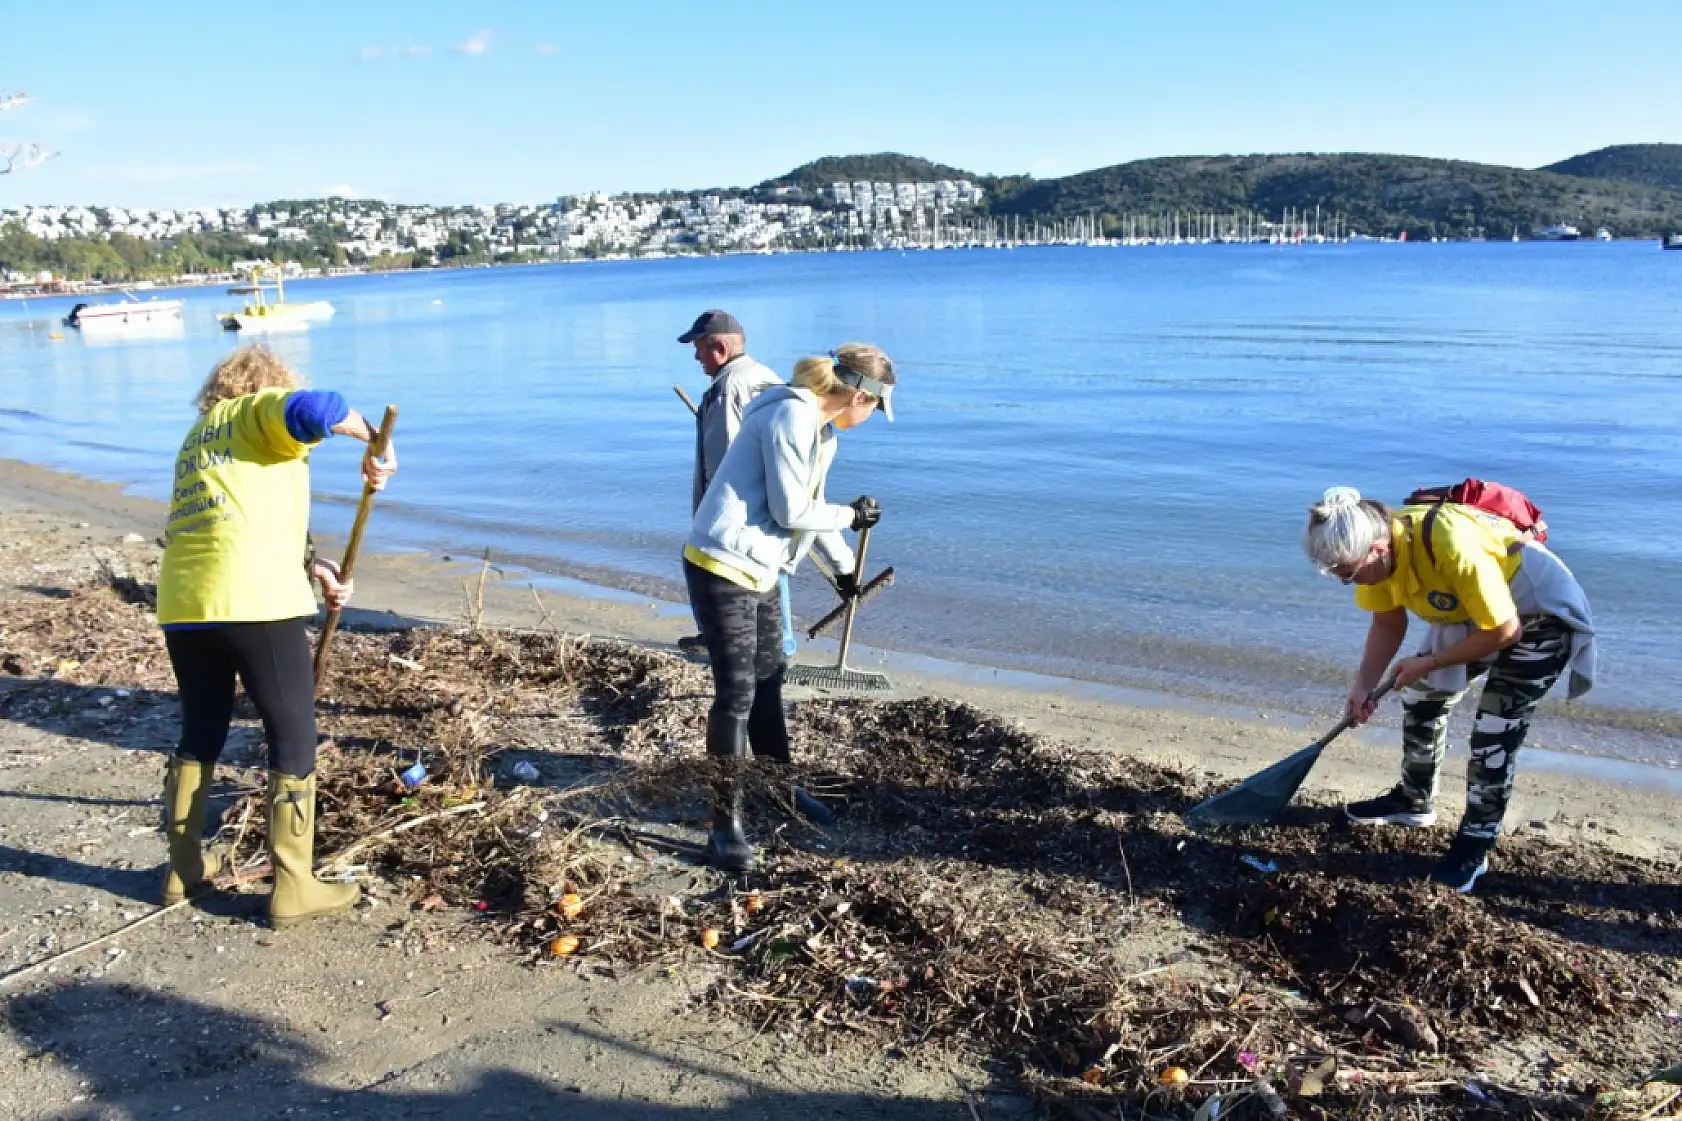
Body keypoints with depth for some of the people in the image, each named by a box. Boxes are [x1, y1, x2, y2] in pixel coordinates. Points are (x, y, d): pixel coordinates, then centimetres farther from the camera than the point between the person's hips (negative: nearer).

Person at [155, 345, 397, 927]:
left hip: (183, 608, 8)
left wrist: (313, 567, 17)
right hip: (255, 606, -7)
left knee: (199, 736, 22)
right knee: (294, 740, 3)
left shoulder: (198, 435, 28)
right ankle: (293, 887, 7)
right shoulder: (259, 411, 6)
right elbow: (314, 408, -18)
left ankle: (184, 868, 33)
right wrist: (374, 441, -3)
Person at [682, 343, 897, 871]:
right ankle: (726, 823, 2)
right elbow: (791, 512, -19)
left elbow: (812, 507, 26)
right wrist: (850, 515, -5)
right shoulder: (791, 416, -18)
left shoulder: (823, 433, 12)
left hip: (759, 570, 10)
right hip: (722, 566, -10)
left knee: (767, 681, 19)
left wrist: (845, 566, 35)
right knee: (736, 692, -7)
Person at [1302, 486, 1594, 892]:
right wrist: (1363, 686, -11)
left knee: (1493, 734, -11)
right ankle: (1415, 800, 32)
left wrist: (1428, 664, -22)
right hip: (1470, 611, 8)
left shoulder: (1453, 548, -41)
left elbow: (1504, 631, -30)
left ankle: (1474, 846, 5)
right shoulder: (1377, 542, -18)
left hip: (1540, 615, -7)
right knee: (1422, 700, 12)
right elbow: (1388, 623, -3)